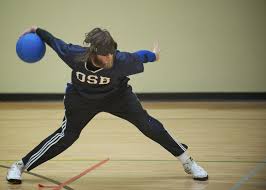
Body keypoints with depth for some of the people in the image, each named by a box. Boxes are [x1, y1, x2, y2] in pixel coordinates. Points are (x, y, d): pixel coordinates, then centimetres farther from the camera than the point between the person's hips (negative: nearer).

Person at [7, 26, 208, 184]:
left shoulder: (121, 60, -36)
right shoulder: (75, 54, -35)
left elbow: (138, 57, -13)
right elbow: (57, 43, -13)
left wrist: (153, 54, 8)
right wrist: (37, 31, -3)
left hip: (116, 96, 0)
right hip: (82, 99, 0)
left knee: (147, 124, -6)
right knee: (66, 135, -6)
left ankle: (187, 160, 8)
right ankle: (19, 166, 7)